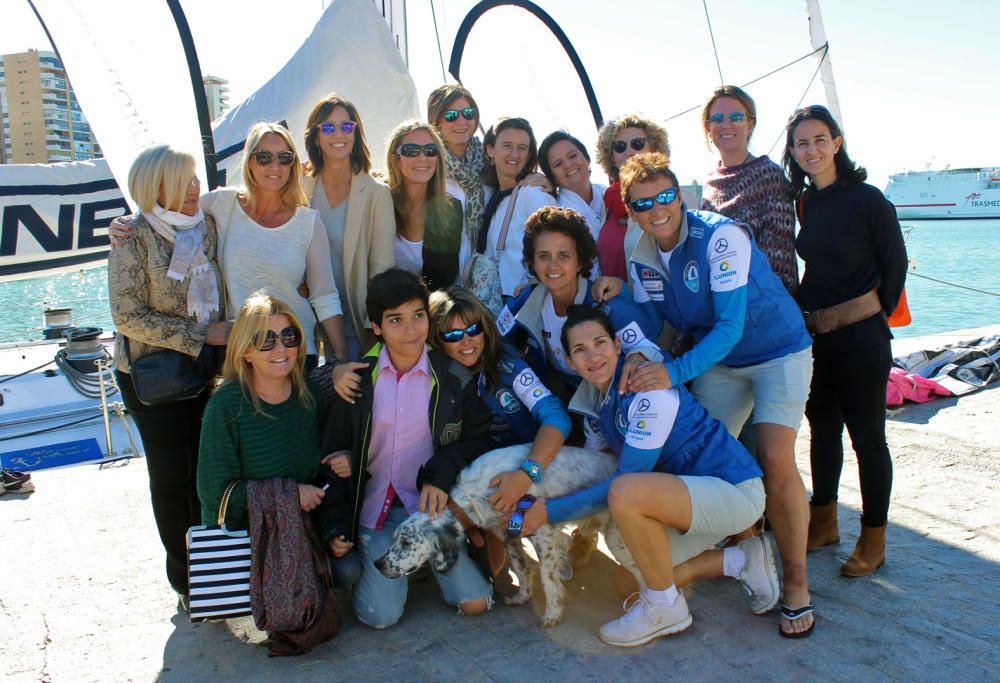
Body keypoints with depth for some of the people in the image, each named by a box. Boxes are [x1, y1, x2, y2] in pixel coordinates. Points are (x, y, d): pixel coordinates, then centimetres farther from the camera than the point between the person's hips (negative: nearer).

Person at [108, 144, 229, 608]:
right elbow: (129, 317, -16)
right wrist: (202, 335, -18)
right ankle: (184, 575, 24)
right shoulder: (136, 236, -14)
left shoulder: (205, 225, 1)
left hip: (206, 367, 4)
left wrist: (229, 333, -1)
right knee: (171, 474, 6)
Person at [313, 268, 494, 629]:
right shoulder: (357, 380, -4)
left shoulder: (453, 378, -4)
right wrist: (333, 526, -2)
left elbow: (474, 439, 1)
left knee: (475, 603, -6)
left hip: (430, 505, 1)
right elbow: (333, 455, 3)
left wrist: (442, 475, -18)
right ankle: (362, 559, 20)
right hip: (375, 509, 0)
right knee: (380, 616, -10)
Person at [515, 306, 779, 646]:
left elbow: (624, 481, -26)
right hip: (694, 491, 9)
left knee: (625, 493, -33)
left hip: (735, 490, -9)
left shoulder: (648, 387, -24)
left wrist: (551, 511, -22)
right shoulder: (594, 398, 3)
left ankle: (666, 608, -10)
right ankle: (743, 561, 24)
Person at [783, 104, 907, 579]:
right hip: (811, 334, 6)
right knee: (822, 430, 16)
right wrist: (804, 316, 8)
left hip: (860, 336, -6)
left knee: (866, 436, 4)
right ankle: (824, 523, 31)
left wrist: (875, 319, 0)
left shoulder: (866, 199, -9)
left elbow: (895, 265, -4)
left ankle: (873, 540, 18)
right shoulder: (801, 202, 7)